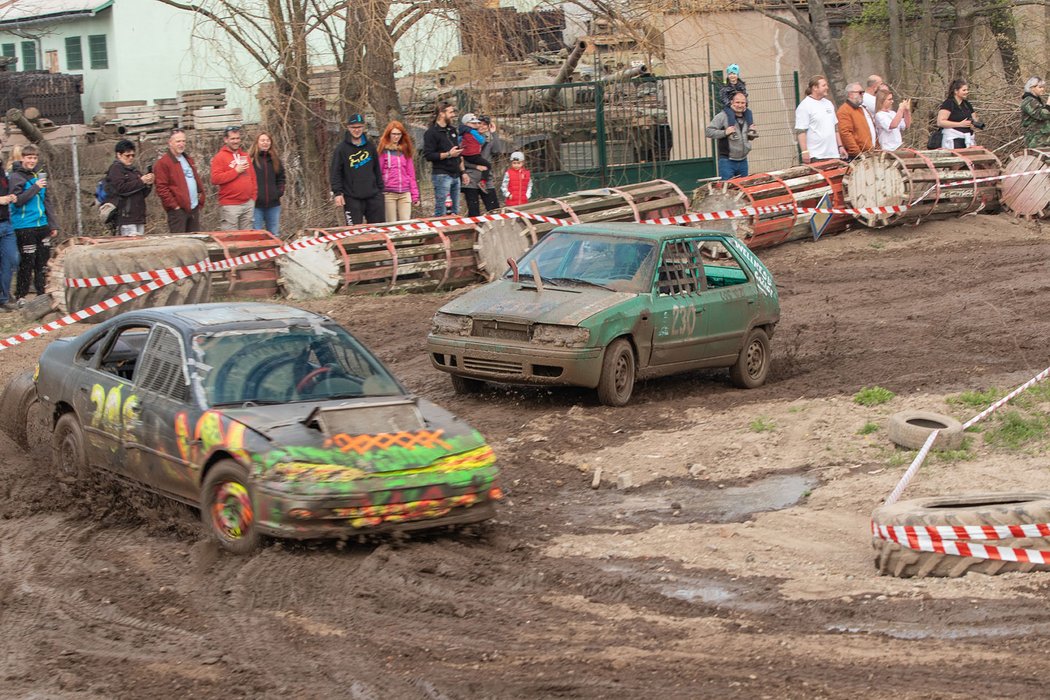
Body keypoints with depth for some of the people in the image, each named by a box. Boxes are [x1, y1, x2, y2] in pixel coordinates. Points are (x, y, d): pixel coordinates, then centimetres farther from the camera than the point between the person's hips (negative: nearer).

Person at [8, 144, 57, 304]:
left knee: (43, 262, 9)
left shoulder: (39, 175, 13)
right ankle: (20, 296, 5)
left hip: (42, 225, 6)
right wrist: (35, 187, -21)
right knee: (27, 263, -4)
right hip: (25, 227, -6)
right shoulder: (16, 177, -6)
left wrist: (53, 224, 16)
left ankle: (43, 293, 17)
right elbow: (17, 200, -17)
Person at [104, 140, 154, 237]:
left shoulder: (134, 170, 23)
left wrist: (148, 184, 4)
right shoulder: (116, 169, 0)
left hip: (139, 217, 8)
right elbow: (121, 188, -16)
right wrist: (141, 181, -12)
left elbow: (142, 194, 24)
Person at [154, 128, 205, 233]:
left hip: (194, 209, 8)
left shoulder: (188, 159, 19)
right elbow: (161, 188, -14)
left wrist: (201, 200, 16)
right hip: (178, 209, -8)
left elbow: (197, 180, 27)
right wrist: (174, 205, -16)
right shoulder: (163, 163, -8)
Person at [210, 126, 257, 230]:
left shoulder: (245, 156, 16)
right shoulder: (220, 157, -4)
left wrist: (253, 196, 12)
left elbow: (252, 177, 21)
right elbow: (215, 179, -15)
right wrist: (236, 171, -14)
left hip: (248, 204, 6)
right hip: (230, 206, -6)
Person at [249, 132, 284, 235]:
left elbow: (281, 177, 18)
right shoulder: (251, 158, -6)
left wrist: (280, 191, 4)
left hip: (273, 204, 5)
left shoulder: (275, 159, 10)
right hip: (256, 204, -5)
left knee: (275, 235, 11)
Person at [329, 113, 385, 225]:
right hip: (352, 198, -4)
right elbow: (336, 173, -3)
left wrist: (380, 189, 15)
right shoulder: (341, 149, -1)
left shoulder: (370, 147, 12)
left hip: (373, 196, 4)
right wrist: (337, 193, -11)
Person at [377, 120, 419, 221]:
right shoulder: (383, 150, 1)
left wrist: (415, 194, 7)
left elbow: (411, 174, 12)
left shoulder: (405, 150, 12)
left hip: (405, 193, 3)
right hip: (389, 193, -3)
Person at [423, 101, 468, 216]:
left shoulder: (452, 130, 18)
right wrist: (448, 154, -19)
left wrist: (463, 171, 19)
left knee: (455, 211, 9)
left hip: (455, 175, 8)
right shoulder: (431, 132, -8)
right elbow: (428, 155, -16)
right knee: (441, 212, -9)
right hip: (441, 175, -8)